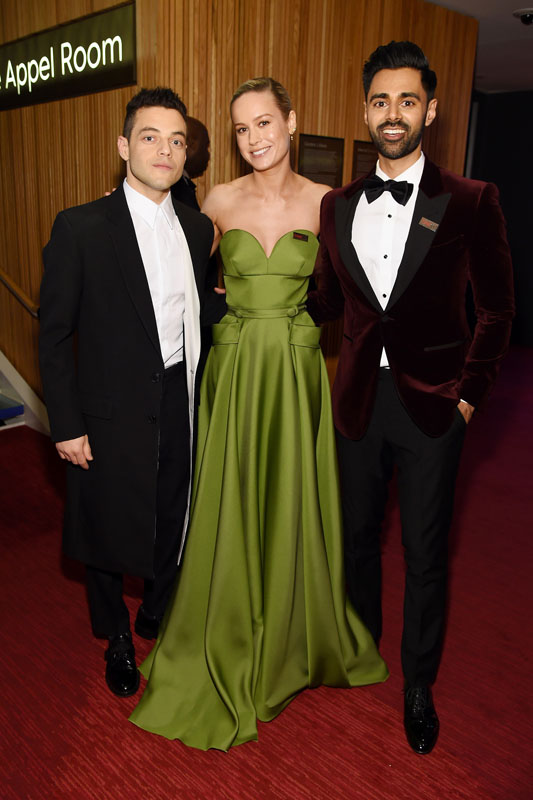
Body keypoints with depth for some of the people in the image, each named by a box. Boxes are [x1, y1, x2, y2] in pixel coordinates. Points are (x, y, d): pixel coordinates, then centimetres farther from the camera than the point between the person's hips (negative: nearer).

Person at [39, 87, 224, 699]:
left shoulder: (197, 227, 4)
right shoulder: (81, 228, -11)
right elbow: (54, 335, -9)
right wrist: (66, 425, -11)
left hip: (179, 404, 4)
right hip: (112, 412, -4)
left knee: (173, 519, 19)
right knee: (108, 530, 14)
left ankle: (158, 613, 48)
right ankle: (116, 637, 43)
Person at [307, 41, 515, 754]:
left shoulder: (470, 201, -6)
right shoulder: (338, 205, 6)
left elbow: (497, 307, -2)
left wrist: (471, 390, -6)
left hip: (431, 403, -3)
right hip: (359, 397, 4)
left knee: (425, 552, 9)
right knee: (359, 533, 18)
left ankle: (419, 684, 32)